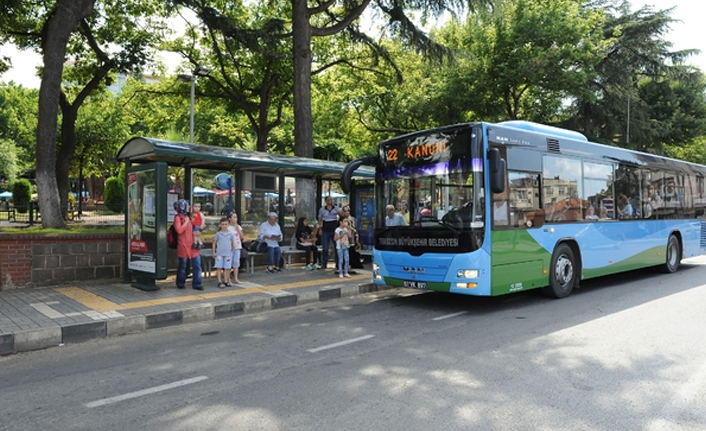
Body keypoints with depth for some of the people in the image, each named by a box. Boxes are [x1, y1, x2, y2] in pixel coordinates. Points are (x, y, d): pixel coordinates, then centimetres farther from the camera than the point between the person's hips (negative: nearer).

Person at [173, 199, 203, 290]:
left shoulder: (188, 216, 16)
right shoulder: (178, 218, -7)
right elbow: (179, 230, -21)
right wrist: (186, 222, -13)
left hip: (193, 245, 7)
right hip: (183, 245, -6)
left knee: (197, 265, 3)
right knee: (182, 266, 6)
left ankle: (196, 284, 10)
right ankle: (180, 283, 23)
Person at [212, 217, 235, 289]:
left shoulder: (231, 234, 4)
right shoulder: (218, 234, 2)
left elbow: (233, 242, 14)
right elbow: (214, 243, 7)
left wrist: (233, 247, -3)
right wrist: (214, 252, 3)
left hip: (228, 254, 1)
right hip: (219, 253, -1)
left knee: (227, 268, 5)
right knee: (219, 268, 0)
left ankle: (226, 281, 15)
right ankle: (220, 282, 3)